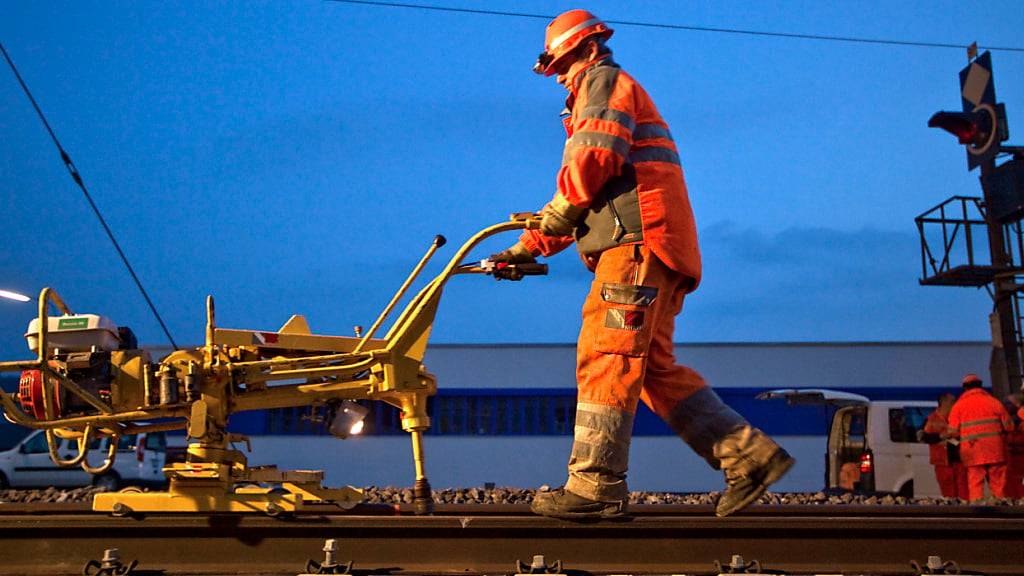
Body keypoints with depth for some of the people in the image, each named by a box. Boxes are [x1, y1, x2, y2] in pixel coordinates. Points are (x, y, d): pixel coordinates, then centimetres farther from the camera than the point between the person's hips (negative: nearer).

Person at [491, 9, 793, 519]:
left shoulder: (605, 82, 6)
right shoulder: (597, 103, 36)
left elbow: (596, 156, -15)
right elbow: (582, 208, 32)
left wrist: (555, 214, -3)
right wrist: (527, 248, 25)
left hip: (636, 245, -10)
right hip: (649, 251, 10)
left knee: (605, 358, -12)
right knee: (654, 368, 6)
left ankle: (596, 485, -13)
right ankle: (748, 455, 3)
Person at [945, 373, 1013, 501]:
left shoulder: (958, 405, 3)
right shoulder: (993, 401, 6)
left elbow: (953, 432, -2)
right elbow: (1009, 426, 4)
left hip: (973, 452, -1)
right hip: (995, 451, 1)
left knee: (975, 486, 0)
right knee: (998, 485, 5)